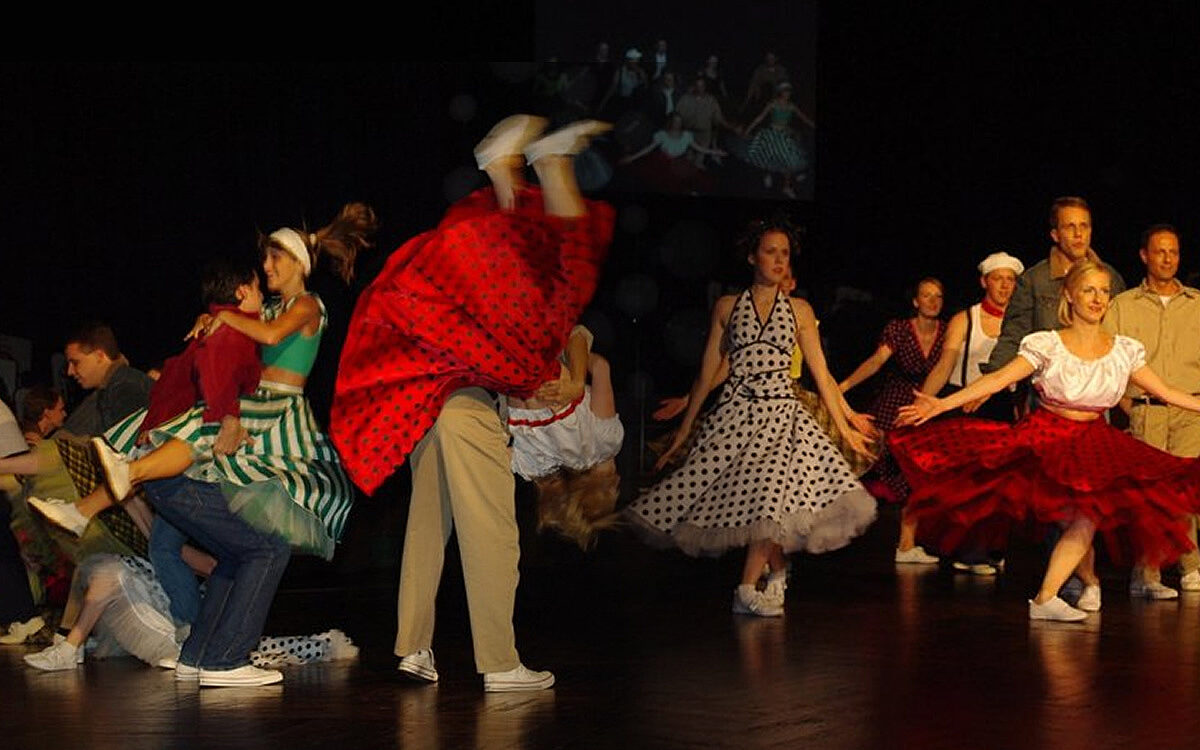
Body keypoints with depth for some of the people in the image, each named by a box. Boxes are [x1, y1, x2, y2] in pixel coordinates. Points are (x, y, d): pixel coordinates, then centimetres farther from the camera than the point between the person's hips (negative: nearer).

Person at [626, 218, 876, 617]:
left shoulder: (799, 310, 11)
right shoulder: (727, 307, 9)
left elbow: (821, 373, 11)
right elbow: (707, 373, 11)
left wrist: (844, 426, 6)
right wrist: (684, 429, 10)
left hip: (781, 412, 0)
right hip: (734, 413, 0)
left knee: (771, 487, -19)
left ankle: (748, 588, -11)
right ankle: (777, 566, 9)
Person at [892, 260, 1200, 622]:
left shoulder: (1125, 350, 5)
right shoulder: (1046, 345, -4)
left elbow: (1166, 392, 12)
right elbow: (997, 379, -10)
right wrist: (941, 404, -18)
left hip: (1095, 444, 2)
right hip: (1045, 439, -2)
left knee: (1089, 514, -20)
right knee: (1078, 519, -16)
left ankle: (1044, 598, -13)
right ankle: (1089, 581, 13)